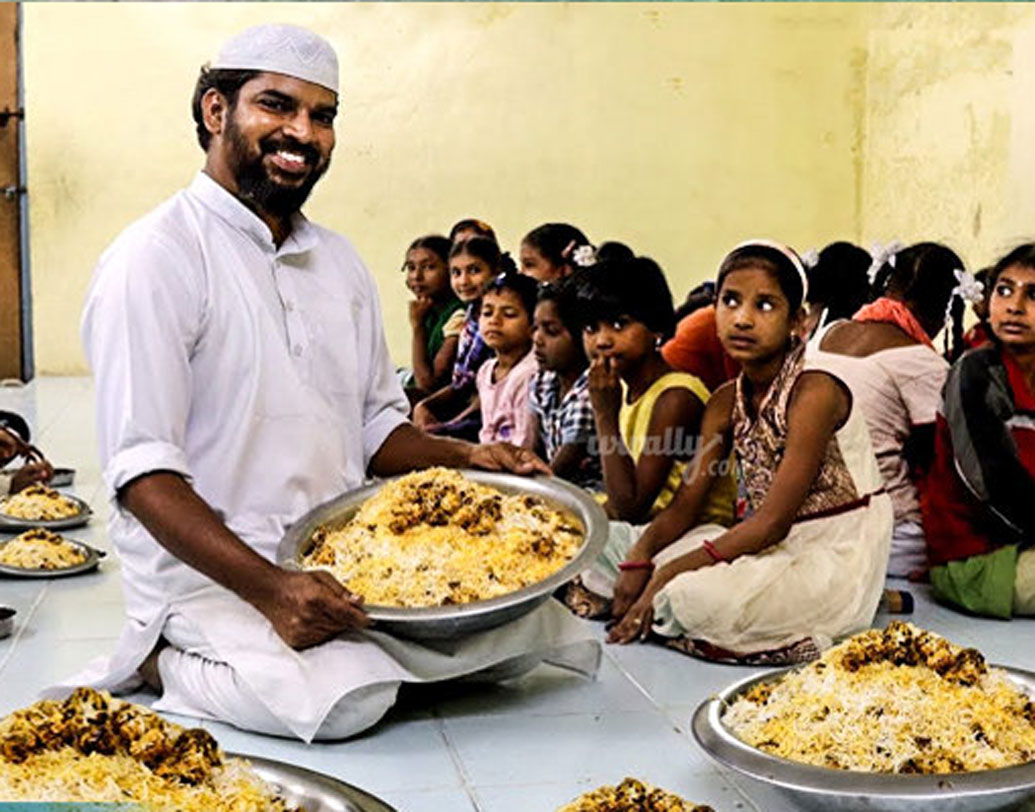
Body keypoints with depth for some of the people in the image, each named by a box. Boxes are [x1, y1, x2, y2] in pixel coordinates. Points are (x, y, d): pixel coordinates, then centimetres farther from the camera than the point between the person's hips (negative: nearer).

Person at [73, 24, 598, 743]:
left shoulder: (339, 261, 13)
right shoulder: (157, 258, -11)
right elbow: (144, 473, -18)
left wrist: (466, 460, -1)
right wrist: (269, 588, -28)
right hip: (210, 573, -6)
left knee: (528, 627, -9)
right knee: (346, 701, -29)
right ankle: (161, 661, -4)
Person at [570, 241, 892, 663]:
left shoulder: (814, 391, -19)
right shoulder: (726, 402, 5)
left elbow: (773, 521, -22)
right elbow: (686, 504, 3)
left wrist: (670, 573, -22)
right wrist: (639, 558, -17)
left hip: (836, 554, -8)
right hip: (770, 546, 8)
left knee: (699, 599, -33)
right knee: (615, 543, 2)